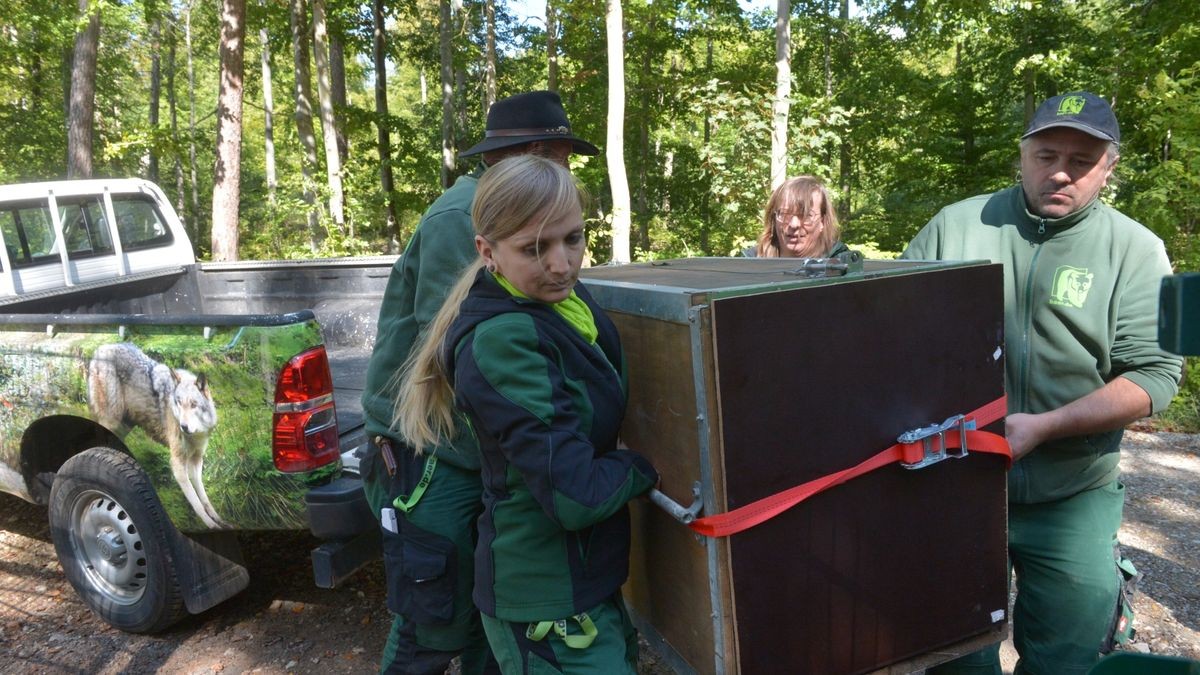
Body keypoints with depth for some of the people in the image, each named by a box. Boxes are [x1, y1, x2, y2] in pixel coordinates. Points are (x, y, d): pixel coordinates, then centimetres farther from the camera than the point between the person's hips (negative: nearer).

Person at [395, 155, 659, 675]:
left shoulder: (570, 301, 0)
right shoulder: (503, 341, -26)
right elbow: (576, 496, -28)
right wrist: (643, 468, -12)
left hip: (588, 580, 9)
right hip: (550, 611, -9)